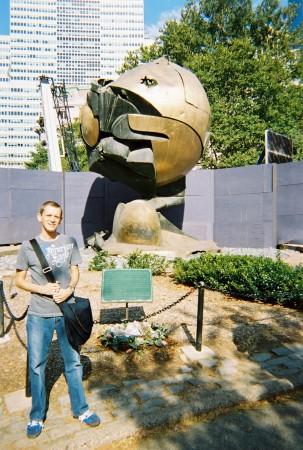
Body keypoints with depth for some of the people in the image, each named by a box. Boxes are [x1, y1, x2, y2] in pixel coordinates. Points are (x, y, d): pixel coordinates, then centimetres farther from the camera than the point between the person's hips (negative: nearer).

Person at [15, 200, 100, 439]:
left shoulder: (70, 242, 0)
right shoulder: (28, 246, -4)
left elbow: (75, 272, 5)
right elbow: (19, 280, 1)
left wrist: (69, 289, -14)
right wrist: (42, 288, -16)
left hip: (66, 312, 1)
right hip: (38, 315, -1)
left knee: (73, 362, 12)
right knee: (36, 365, 12)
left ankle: (81, 409, 32)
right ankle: (37, 416, 33)